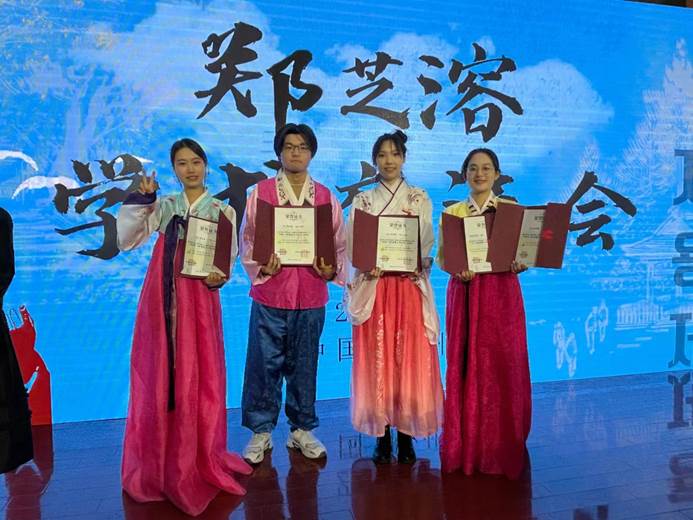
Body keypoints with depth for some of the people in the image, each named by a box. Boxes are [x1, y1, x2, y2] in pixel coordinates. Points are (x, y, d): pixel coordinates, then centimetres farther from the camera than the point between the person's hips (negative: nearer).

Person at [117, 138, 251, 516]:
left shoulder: (223, 210, 5)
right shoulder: (163, 207, 10)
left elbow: (228, 259, 0)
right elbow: (126, 241, 3)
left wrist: (219, 277, -21)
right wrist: (140, 201, -5)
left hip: (198, 297, -2)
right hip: (161, 297, 2)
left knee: (197, 377, 1)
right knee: (160, 375, 5)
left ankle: (198, 461, 17)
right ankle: (159, 461, 20)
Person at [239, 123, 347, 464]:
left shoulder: (327, 198, 8)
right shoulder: (260, 193, 3)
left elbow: (340, 245, 9)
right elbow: (247, 240, 3)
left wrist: (332, 270, -9)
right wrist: (261, 267, -14)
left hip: (311, 296, 2)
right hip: (270, 293, -1)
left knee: (304, 366, 11)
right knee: (264, 364, 4)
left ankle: (302, 430, 26)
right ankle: (261, 432, 20)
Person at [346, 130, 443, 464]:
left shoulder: (420, 199, 10)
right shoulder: (362, 201, 10)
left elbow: (427, 246, 2)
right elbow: (353, 247, 3)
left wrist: (411, 265, -16)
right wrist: (369, 265, -16)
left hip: (410, 288, 0)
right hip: (373, 289, 0)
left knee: (410, 360, -1)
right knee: (376, 361, 0)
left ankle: (406, 436, 10)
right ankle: (382, 436, 11)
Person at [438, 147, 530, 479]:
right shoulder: (452, 212, 8)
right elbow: (441, 256, 5)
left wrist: (520, 264, -18)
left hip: (501, 292, -1)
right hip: (464, 293, 1)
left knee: (502, 365, 0)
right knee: (464, 365, 4)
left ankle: (501, 447, 16)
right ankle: (466, 444, 18)